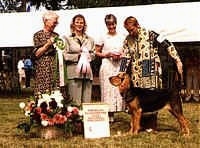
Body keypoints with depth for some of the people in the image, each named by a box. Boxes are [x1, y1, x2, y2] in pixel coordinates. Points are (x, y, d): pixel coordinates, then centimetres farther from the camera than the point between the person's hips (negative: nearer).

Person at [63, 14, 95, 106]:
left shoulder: (90, 39, 17)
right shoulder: (68, 38, 6)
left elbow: (93, 55, 16)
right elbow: (65, 55, -2)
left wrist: (87, 56, -4)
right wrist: (78, 56, -7)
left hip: (87, 72, 4)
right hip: (74, 71, -3)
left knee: (87, 101, 3)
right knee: (76, 101, -6)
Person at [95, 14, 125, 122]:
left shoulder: (122, 37, 12)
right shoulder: (103, 37, 5)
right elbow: (97, 52, 6)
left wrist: (121, 55, -3)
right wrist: (106, 54, -8)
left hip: (120, 66, 3)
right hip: (107, 66, -2)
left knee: (119, 88, -3)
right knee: (108, 88, -6)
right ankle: (109, 115, -2)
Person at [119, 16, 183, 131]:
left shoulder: (149, 34, -7)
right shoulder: (128, 40, 9)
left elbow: (168, 46, -7)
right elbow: (126, 58, 9)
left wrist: (178, 61, -12)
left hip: (151, 72, -5)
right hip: (136, 74, 5)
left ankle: (151, 125, 1)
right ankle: (139, 123, 14)